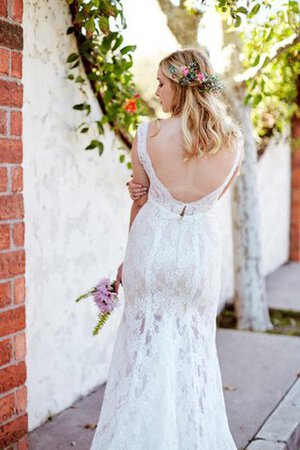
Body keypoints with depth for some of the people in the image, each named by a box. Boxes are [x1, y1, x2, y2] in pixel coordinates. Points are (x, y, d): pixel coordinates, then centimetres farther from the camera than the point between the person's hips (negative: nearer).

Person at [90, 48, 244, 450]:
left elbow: (140, 203, 0)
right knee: (195, 347, 15)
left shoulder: (148, 135, -10)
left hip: (153, 243, -2)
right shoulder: (233, 142, -3)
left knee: (147, 344, 11)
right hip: (201, 247, 2)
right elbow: (211, 200, 7)